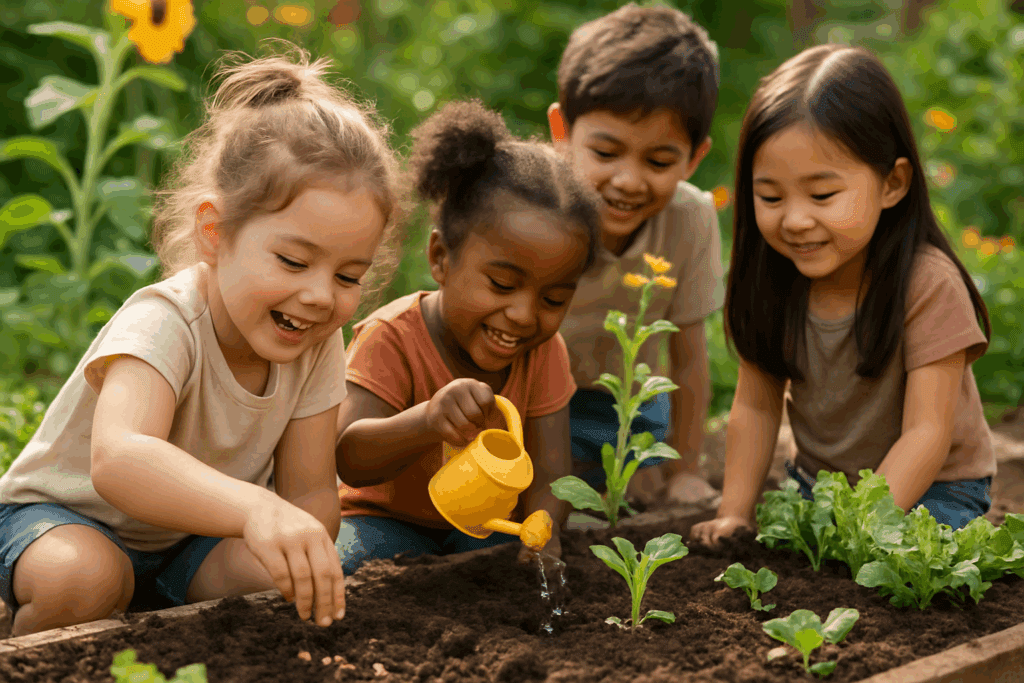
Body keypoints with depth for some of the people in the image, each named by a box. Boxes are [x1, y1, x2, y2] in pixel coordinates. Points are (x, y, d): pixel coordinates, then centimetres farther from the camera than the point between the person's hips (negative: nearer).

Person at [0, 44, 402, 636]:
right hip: (63, 519, -4)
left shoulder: (316, 345, -13)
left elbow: (310, 491, -12)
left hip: (193, 538, 5)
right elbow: (118, 460, -53)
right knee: (80, 579, -36)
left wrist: (304, 565, -35)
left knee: (272, 572, -24)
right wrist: (258, 509, -70)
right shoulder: (164, 325, -33)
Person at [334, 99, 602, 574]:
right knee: (343, 567, -33)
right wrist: (425, 422, -56)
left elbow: (548, 472, -15)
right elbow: (350, 461, -34)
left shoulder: (544, 352, -8)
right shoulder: (393, 338, -22)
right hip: (389, 519, -3)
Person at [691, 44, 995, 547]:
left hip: (929, 492, -5)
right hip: (815, 483, 5)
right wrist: (734, 513, -10)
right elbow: (755, 406, 0)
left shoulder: (929, 284, -23)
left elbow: (926, 434, -25)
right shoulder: (772, 278, -7)